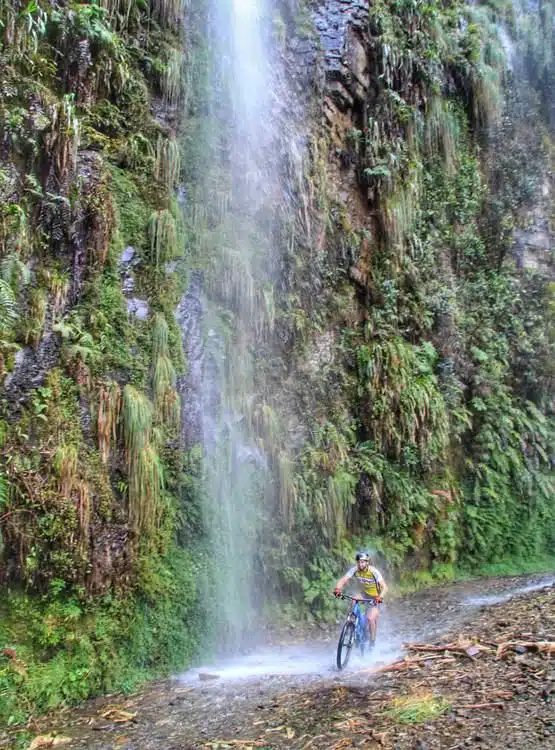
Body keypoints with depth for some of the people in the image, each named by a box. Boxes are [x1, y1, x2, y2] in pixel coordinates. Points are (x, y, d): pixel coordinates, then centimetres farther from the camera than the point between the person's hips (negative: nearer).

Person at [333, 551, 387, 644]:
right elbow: (343, 580, -27)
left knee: (370, 618, -20)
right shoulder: (355, 569, -19)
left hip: (374, 598, -3)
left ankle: (372, 641, 2)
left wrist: (380, 597, -52)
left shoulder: (374, 571, -26)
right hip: (363, 594, 3)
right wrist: (337, 589, -47)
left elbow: (384, 587, -34)